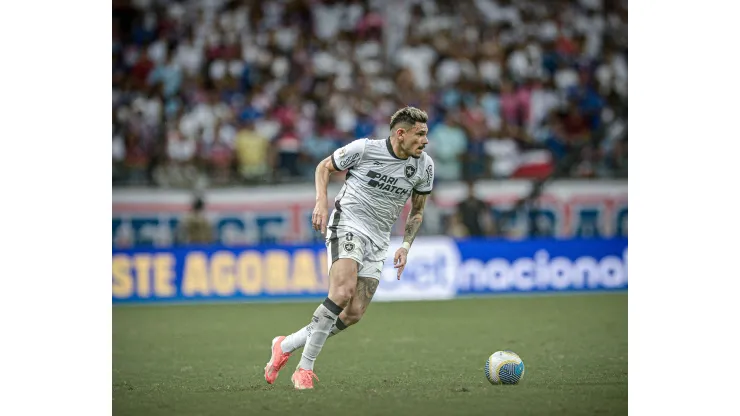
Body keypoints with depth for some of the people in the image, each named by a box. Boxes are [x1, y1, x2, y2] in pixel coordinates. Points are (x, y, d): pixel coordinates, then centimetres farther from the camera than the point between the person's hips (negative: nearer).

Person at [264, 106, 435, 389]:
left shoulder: (425, 166, 1)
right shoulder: (364, 149, -12)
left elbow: (416, 211, 15)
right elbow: (324, 167, 5)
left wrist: (406, 246, 1)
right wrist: (321, 202, -10)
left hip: (378, 241, 5)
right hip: (347, 225, -5)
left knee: (354, 314, -5)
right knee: (343, 292, -29)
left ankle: (286, 346, 14)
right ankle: (304, 368, -20)